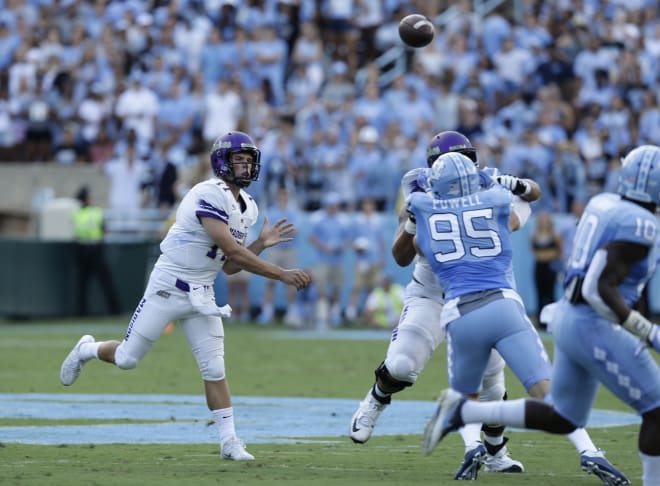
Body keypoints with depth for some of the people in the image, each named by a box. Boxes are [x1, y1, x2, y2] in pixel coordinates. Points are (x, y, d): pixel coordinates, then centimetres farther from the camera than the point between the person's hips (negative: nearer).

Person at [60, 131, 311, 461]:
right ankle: (88, 350, 35)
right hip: (168, 288, -7)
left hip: (200, 296, 7)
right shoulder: (209, 196, -22)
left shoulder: (247, 208, 7)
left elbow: (228, 267, 10)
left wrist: (262, 243, -2)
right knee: (128, 359, 4)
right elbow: (233, 251, -27)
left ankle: (229, 442, 0)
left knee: (214, 369, -1)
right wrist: (282, 275, -26)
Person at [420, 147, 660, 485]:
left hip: (568, 316, 9)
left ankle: (462, 412, 15)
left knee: (561, 419, 20)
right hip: (593, 328, -9)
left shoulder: (603, 203, 8)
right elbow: (601, 289, -24)